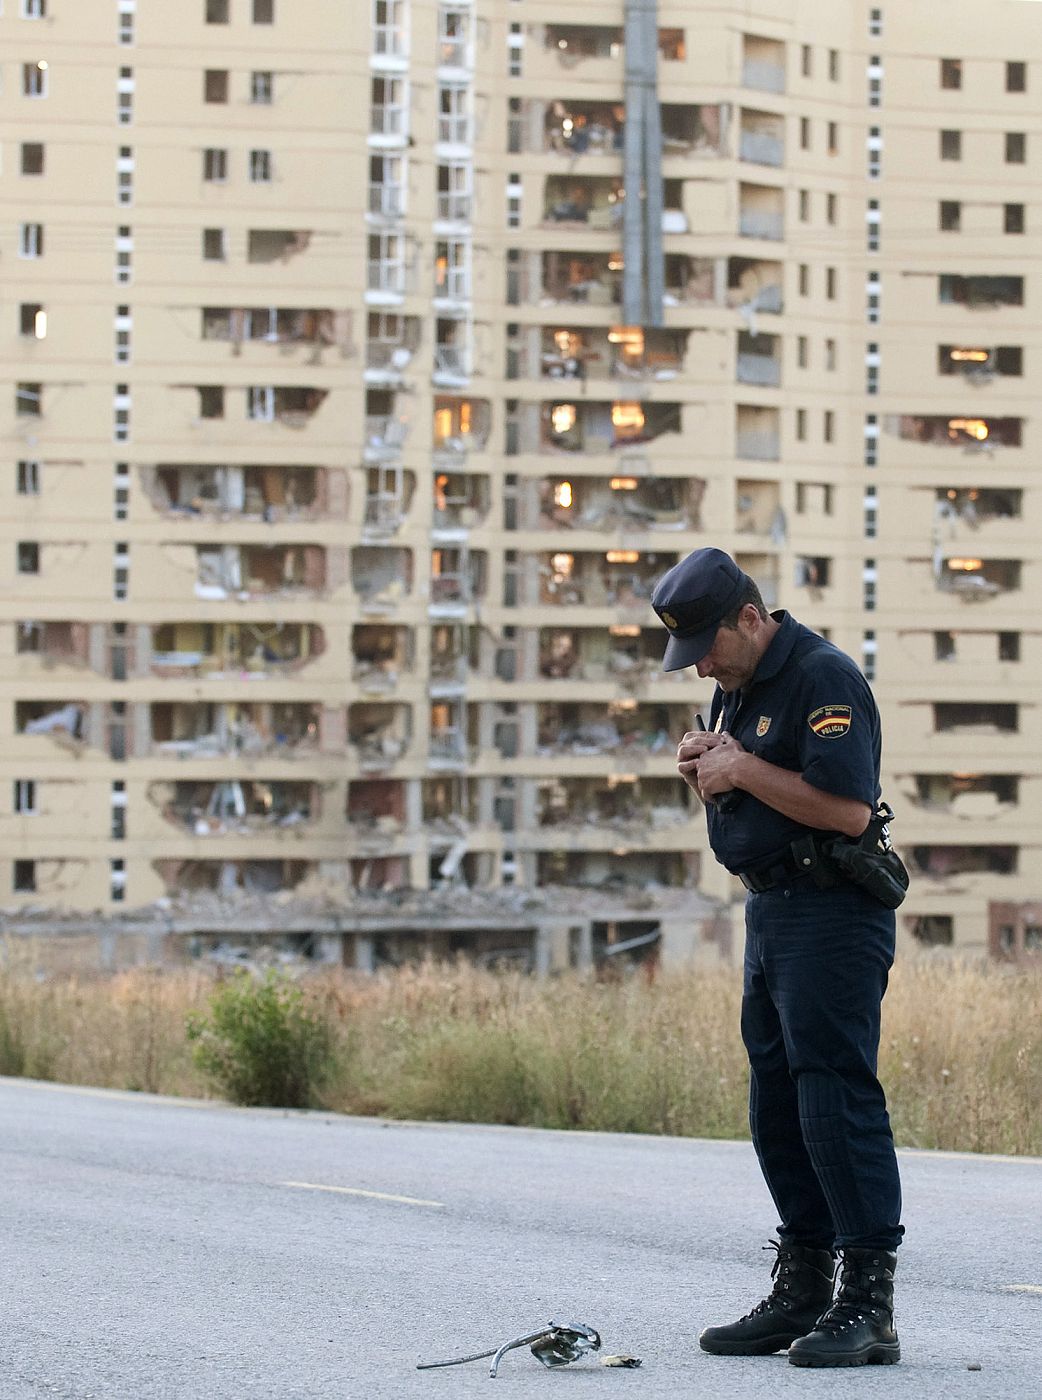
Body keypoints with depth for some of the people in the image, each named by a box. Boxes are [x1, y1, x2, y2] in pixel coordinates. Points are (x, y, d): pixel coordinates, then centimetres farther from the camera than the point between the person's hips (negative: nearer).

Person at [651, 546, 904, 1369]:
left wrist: (743, 769, -18)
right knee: (778, 1108, 11)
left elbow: (847, 808, -25)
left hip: (832, 920, -10)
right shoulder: (739, 685, 15)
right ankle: (803, 1292, 18)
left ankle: (869, 1303, -9)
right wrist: (705, 771, 3)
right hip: (769, 914, 10)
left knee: (837, 1101, -11)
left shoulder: (824, 678, -15)